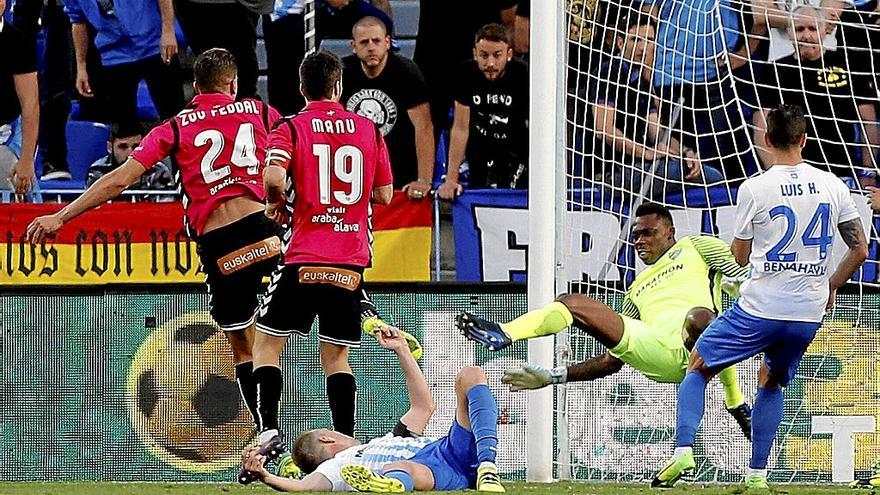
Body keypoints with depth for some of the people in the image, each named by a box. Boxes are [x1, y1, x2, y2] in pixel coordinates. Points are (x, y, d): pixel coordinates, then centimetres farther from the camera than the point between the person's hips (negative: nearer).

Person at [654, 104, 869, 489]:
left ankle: (683, 448, -6)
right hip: (809, 314, 4)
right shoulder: (832, 186, 1)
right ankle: (757, 475, 19)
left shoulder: (754, 189, -9)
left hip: (759, 309, -3)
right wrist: (830, 286, 23)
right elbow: (860, 249, 7)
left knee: (698, 368, 14)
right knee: (772, 382, 26)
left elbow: (740, 256, 2)